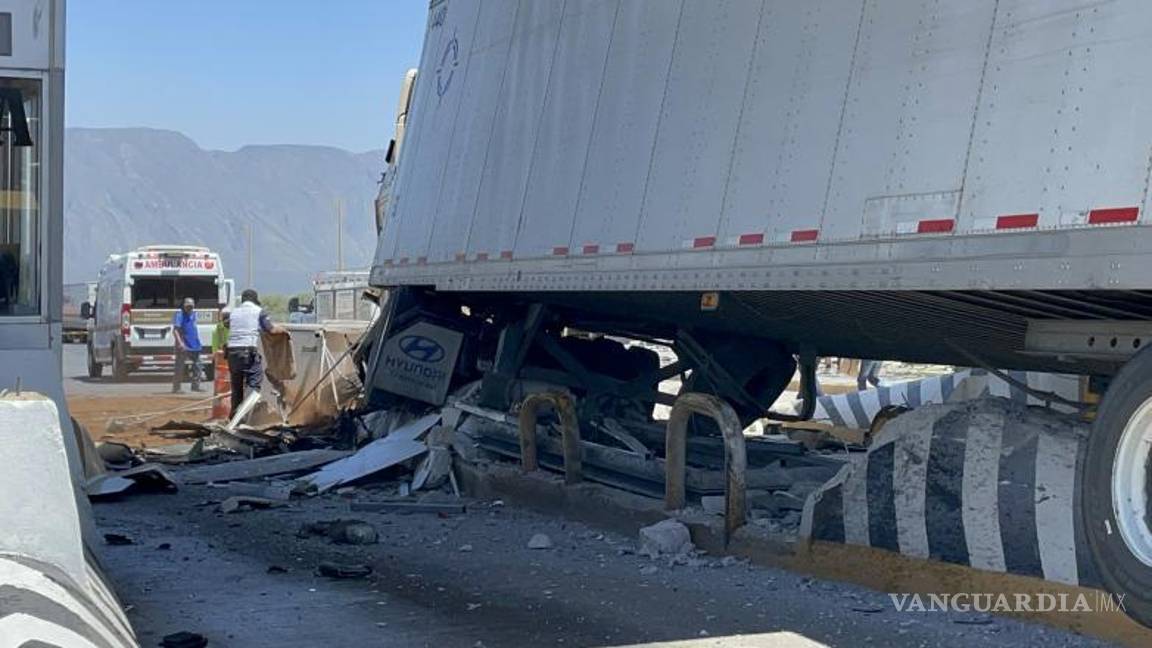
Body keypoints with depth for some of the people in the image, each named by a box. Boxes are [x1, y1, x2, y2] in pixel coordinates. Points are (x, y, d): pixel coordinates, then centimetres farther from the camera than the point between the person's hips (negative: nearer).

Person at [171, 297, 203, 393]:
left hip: (194, 345, 8)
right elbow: (175, 330, -19)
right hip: (184, 346, -8)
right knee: (179, 367, -5)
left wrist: (198, 340, 21)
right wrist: (180, 343, -29)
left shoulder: (193, 314, 12)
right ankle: (176, 388, -3)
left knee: (197, 366, 10)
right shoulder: (180, 314, -11)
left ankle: (196, 386, 18)